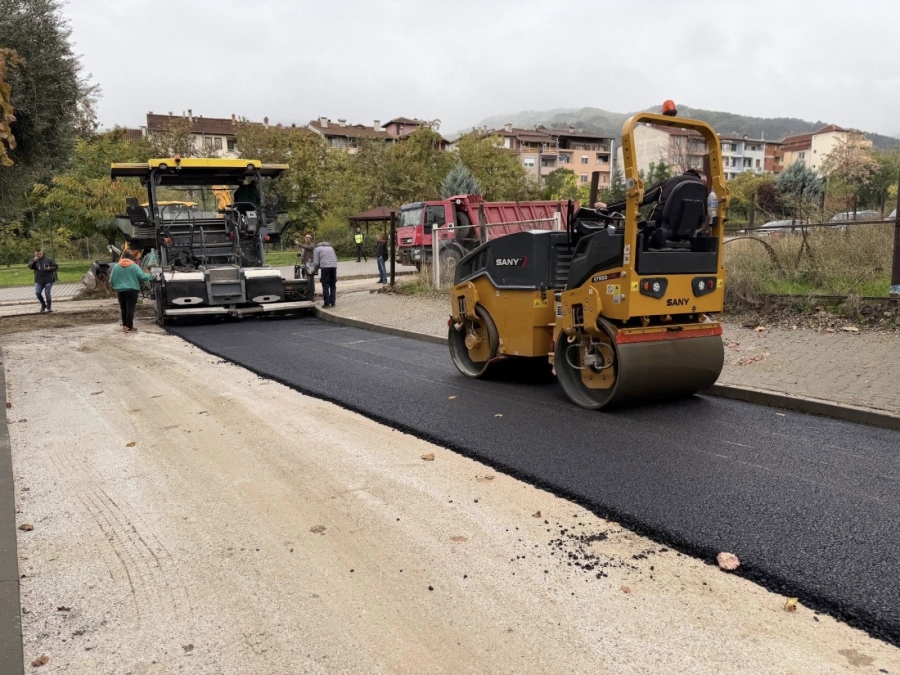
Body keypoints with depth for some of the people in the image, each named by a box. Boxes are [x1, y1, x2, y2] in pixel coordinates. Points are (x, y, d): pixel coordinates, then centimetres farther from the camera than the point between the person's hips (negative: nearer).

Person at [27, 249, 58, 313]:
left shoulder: (49, 259, 0)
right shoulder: (35, 261, 7)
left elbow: (56, 266, 2)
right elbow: (29, 266, -7)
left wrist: (50, 268, -16)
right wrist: (34, 261, -20)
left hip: (48, 280, -2)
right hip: (39, 281, 2)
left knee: (47, 293, -7)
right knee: (37, 293, -10)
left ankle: (49, 307, 12)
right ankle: (43, 305, 14)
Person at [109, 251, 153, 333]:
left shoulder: (116, 266, 3)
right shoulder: (134, 266, -5)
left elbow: (111, 281, 5)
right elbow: (143, 276, -10)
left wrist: (115, 287, 25)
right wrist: (151, 276, 8)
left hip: (120, 291, 3)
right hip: (132, 290, -3)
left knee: (123, 309, 15)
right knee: (130, 309, -3)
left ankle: (124, 325, 24)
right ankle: (129, 326, -6)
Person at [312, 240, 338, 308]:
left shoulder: (317, 249, 14)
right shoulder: (330, 248, 29)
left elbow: (316, 263, 4)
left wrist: (314, 271, 21)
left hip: (325, 267, -4)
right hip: (334, 266, 4)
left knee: (325, 286, -1)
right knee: (333, 285, 10)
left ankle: (326, 303, -3)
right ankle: (332, 303, 8)